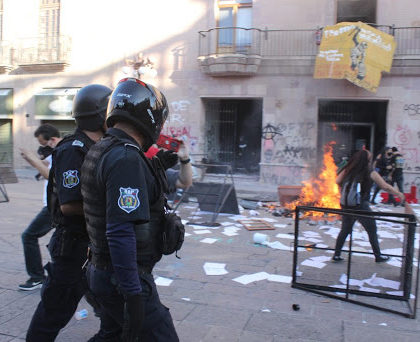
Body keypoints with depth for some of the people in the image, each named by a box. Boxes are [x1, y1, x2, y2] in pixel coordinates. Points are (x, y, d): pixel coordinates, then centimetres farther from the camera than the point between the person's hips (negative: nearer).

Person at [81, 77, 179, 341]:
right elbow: (121, 233, -29)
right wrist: (133, 295, -26)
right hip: (125, 279, -10)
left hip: (102, 270, 10)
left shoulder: (100, 151, 9)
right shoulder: (126, 158, -23)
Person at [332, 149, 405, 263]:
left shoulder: (347, 170, 1)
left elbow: (337, 182, 7)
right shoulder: (370, 173, -8)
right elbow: (385, 186, -4)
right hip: (361, 207, -4)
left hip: (346, 206, 4)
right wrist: (399, 194, 7)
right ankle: (378, 256, 23)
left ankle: (337, 254, 16)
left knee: (345, 230, 16)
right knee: (372, 232, 13)